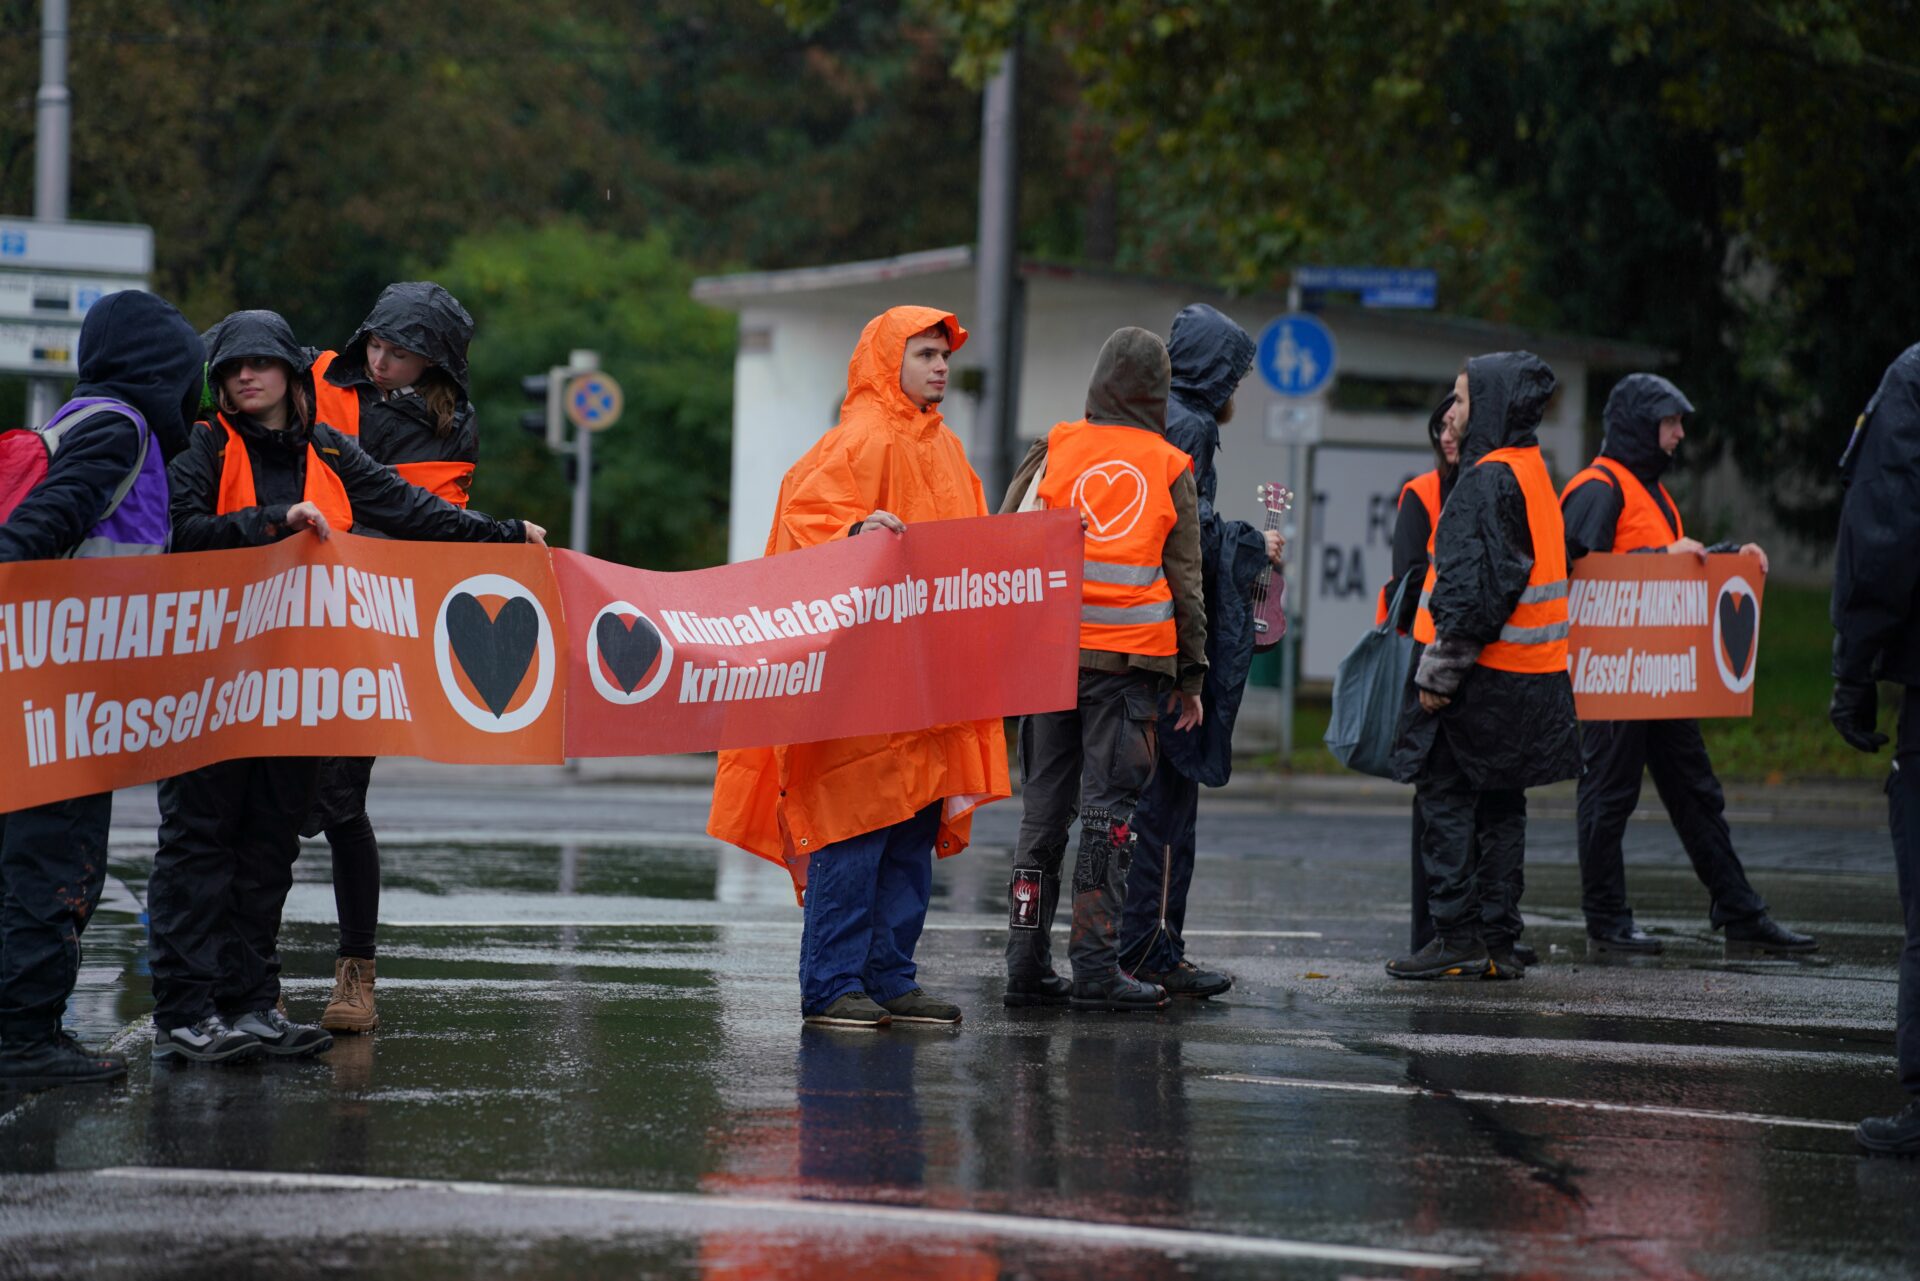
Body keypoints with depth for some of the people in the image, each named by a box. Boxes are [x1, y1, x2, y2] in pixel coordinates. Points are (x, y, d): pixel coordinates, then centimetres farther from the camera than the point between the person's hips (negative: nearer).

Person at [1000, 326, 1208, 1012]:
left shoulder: (1053, 449, 5)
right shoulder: (1172, 470, 4)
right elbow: (1186, 579, 7)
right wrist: (1193, 675, 12)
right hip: (1129, 659, -2)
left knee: (1044, 803, 8)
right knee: (1109, 806, -1)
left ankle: (1027, 963, 7)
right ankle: (1095, 967, -5)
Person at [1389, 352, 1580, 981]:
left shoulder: (1487, 480, -15)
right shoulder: (1533, 473, 14)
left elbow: (1470, 585, -21)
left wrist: (1439, 671, -18)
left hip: (1482, 672, -9)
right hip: (1532, 672, 9)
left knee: (1446, 799, -4)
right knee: (1500, 805, 11)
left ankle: (1458, 939, -6)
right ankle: (1498, 942, 12)